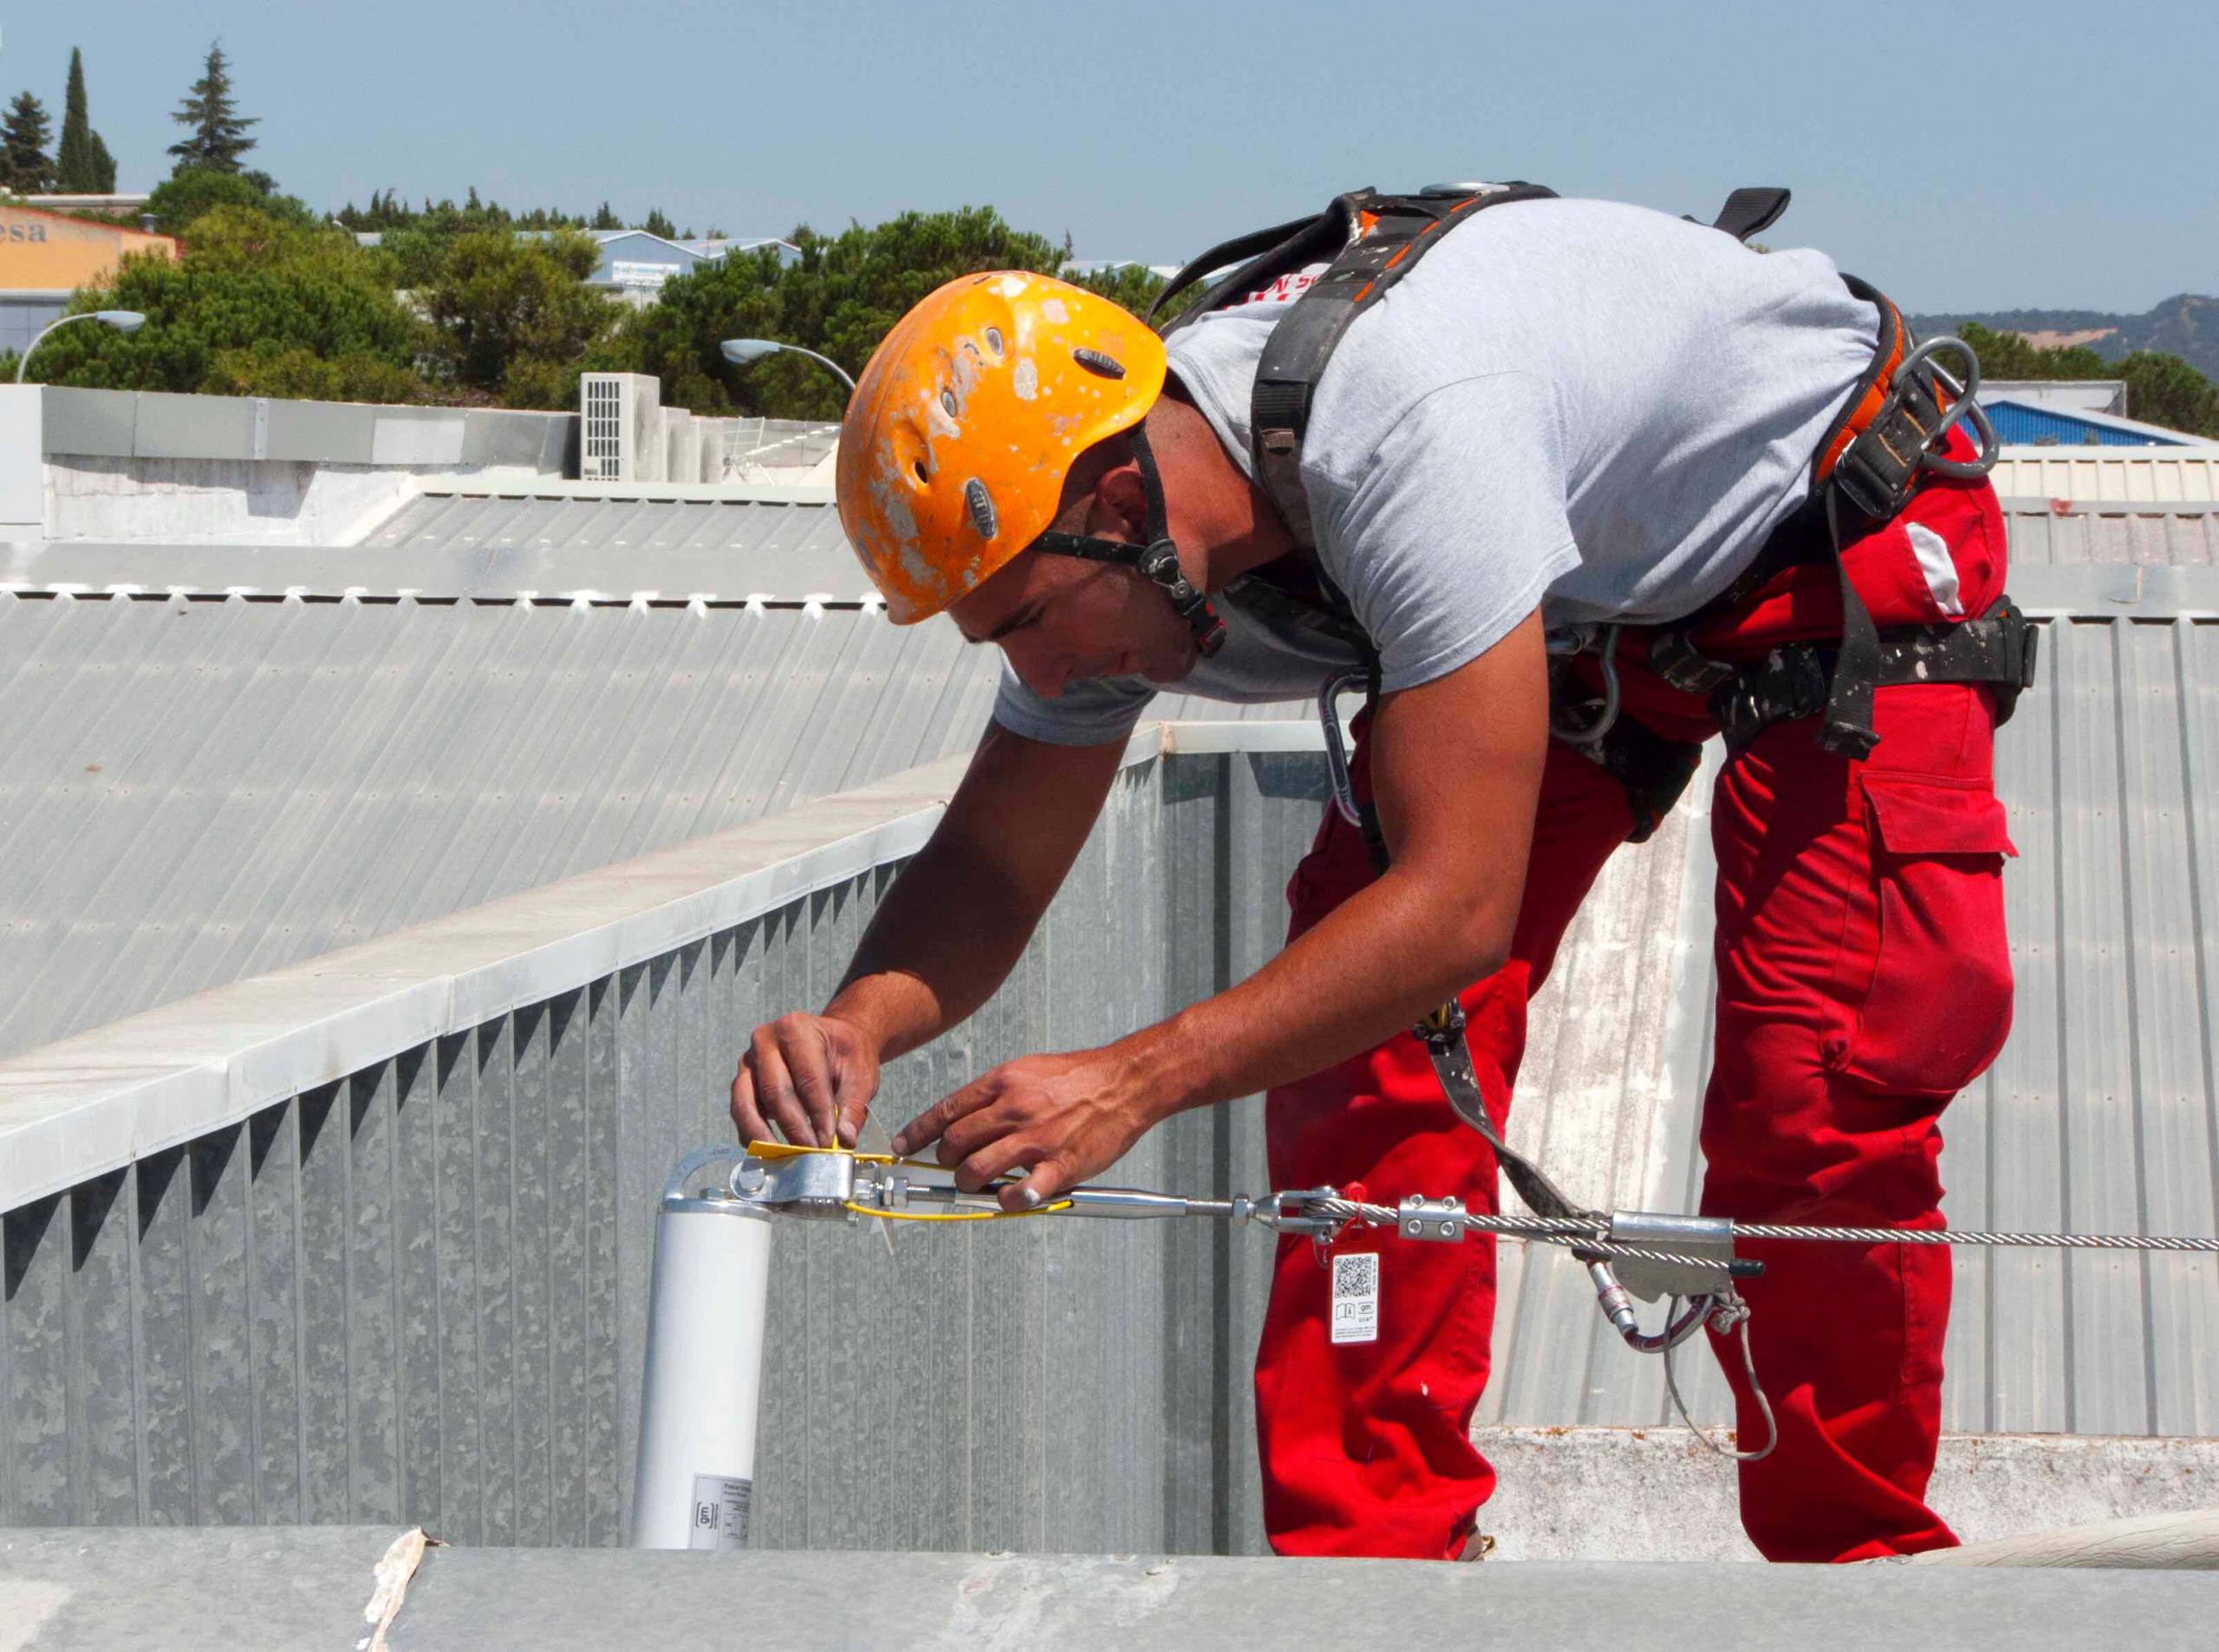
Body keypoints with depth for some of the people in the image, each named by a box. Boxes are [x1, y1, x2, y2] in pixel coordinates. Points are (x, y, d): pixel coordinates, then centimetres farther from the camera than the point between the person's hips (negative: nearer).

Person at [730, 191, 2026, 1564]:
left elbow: (1463, 907, -41)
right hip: (1587, 595, 7)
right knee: (1359, 1053, -9)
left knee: (1816, 1103, -17)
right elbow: (993, 868, -6)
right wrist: (860, 1022, -28)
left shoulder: (1407, 436, -43)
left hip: (1838, 541, -7)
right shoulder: (1100, 538, -18)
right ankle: (1367, 1549, -2)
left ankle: (1855, 1549, 2)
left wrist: (1137, 1080, -44)